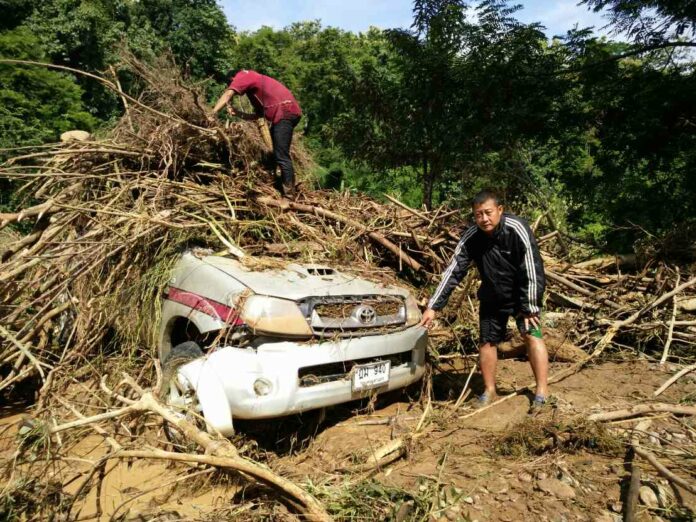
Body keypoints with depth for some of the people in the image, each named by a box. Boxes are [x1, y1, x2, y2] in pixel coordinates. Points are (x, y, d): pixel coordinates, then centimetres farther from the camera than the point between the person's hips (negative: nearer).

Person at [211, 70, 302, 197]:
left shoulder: (243, 75, 4)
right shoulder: (253, 84, 30)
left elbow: (227, 95, -8)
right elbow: (258, 114, 28)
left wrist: (211, 114, -13)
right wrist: (238, 114, 18)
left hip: (285, 111, -10)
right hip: (286, 112, 10)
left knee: (281, 156, -12)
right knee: (279, 154, 16)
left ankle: (289, 194, -13)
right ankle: (286, 187, 21)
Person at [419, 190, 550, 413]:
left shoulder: (517, 229, -28)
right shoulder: (471, 237, -18)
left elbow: (532, 270, -26)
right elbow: (453, 271, -18)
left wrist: (530, 308, -24)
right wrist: (433, 306, -22)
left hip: (522, 294, -3)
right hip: (492, 296, 4)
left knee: (532, 334, -14)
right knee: (487, 341, 7)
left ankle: (541, 393, -2)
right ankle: (489, 390, 23)